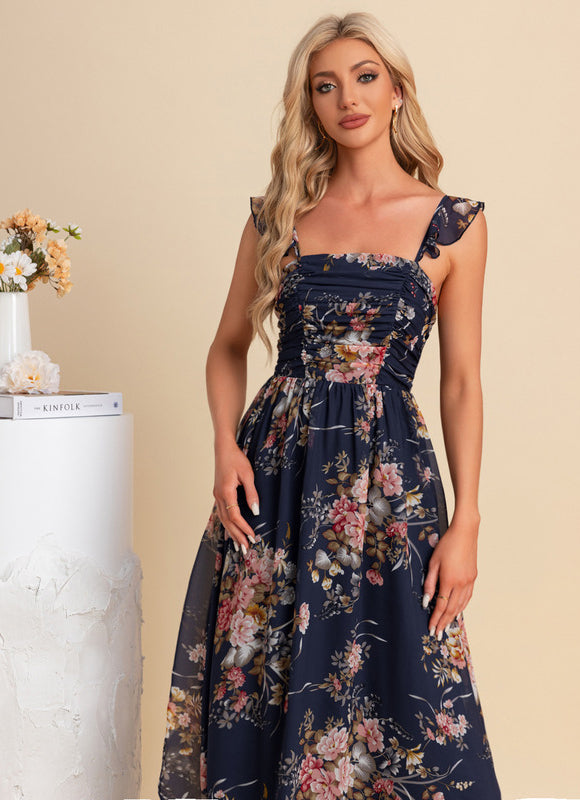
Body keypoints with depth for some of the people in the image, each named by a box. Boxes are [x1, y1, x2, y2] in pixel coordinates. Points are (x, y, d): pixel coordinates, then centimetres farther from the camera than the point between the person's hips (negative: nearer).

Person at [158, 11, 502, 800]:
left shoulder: (453, 224, 1)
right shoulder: (277, 214, 6)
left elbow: (462, 381, 1)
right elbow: (228, 346, 13)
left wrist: (466, 523, -5)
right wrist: (226, 449, -3)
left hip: (389, 477, -2)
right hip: (274, 471, 2)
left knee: (387, 689, 3)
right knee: (254, 683, 8)